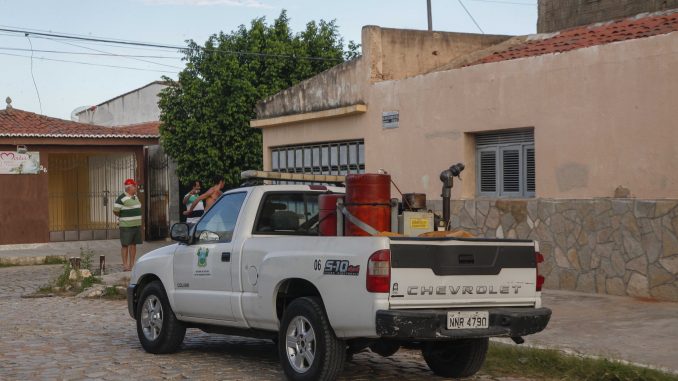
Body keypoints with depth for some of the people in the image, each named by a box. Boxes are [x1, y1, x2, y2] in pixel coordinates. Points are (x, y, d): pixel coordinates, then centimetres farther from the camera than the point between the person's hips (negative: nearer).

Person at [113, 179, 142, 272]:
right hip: (126, 226, -7)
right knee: (125, 245, -3)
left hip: (137, 225, 7)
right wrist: (123, 217, 0)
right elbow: (115, 211, -14)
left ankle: (132, 264, 14)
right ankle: (125, 265, 0)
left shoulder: (135, 197, 12)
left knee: (133, 244, 9)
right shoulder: (121, 198, -14)